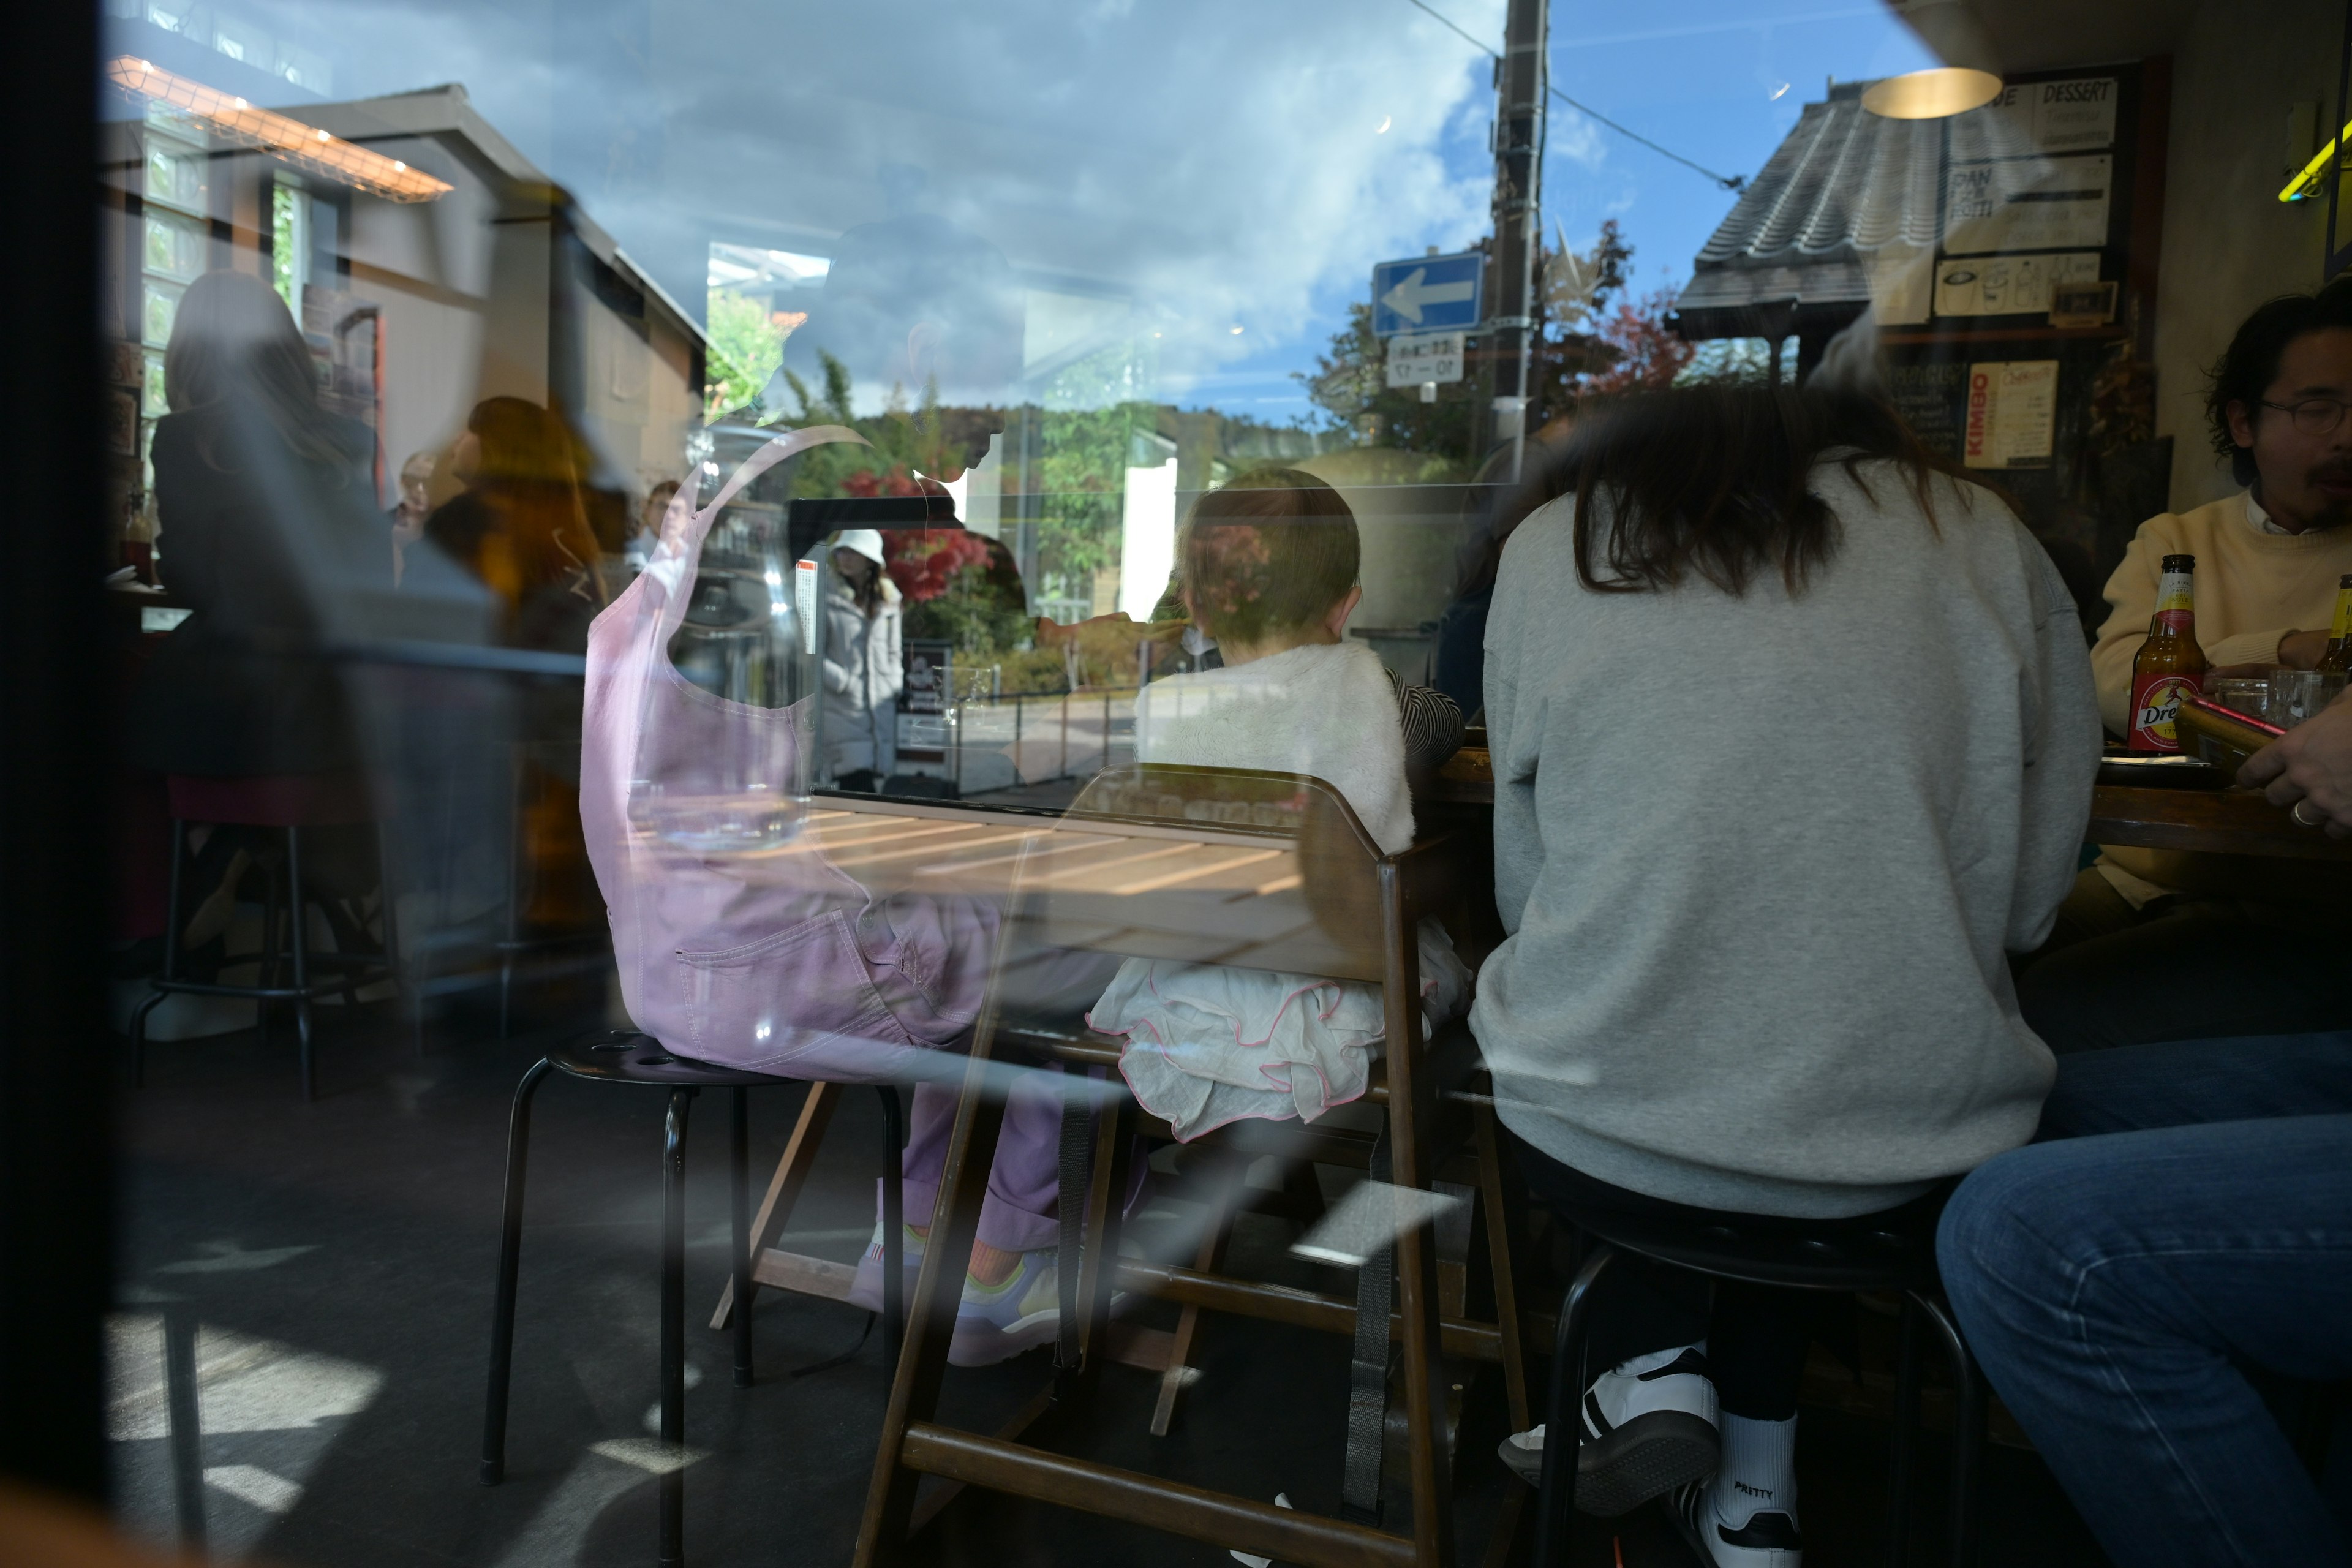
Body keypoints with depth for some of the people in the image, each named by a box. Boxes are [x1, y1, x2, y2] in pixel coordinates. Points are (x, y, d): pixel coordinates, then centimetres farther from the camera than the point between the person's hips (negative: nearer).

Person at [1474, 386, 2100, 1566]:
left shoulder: (1551, 545, 2)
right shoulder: (1983, 538, 4)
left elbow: (1524, 886, 5)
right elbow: (2030, 898, 6)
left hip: (1601, 1142, -1)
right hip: (1911, 1139, 2)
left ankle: (1652, 1364, 17)